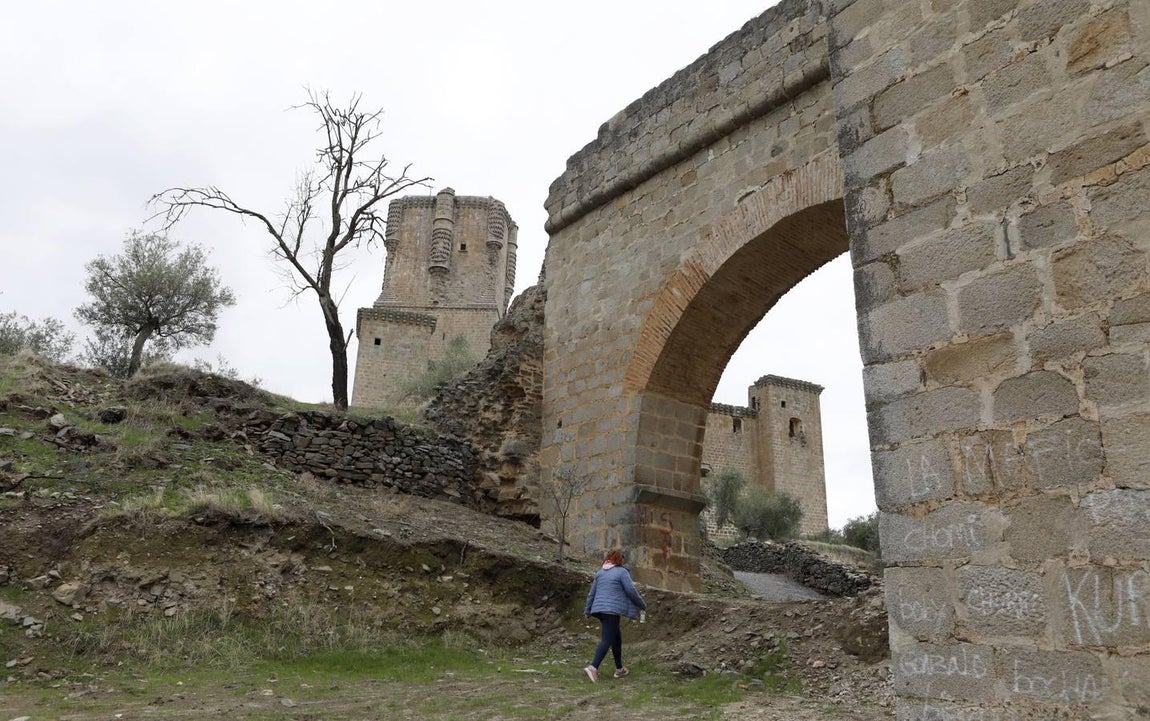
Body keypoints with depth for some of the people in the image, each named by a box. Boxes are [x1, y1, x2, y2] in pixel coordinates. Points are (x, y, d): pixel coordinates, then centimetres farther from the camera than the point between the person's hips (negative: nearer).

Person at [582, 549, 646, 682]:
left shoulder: (600, 573, 16)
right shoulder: (622, 572, -2)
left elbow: (591, 593, 17)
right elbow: (631, 591, -6)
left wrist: (587, 611, 23)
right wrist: (642, 605, 7)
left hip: (599, 609, 7)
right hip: (612, 610, -7)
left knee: (617, 636, 20)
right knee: (607, 640, -9)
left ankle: (619, 669, 25)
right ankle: (593, 667, -26)